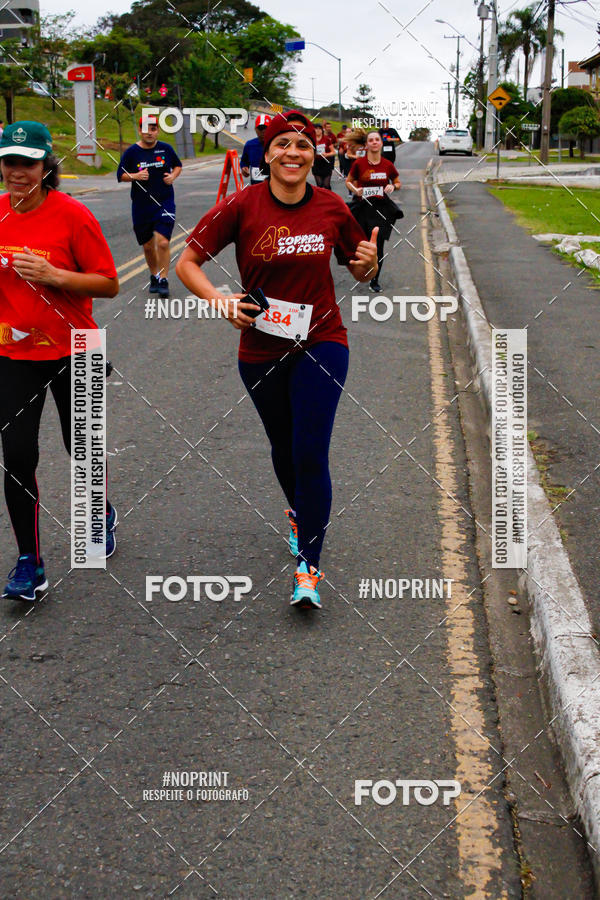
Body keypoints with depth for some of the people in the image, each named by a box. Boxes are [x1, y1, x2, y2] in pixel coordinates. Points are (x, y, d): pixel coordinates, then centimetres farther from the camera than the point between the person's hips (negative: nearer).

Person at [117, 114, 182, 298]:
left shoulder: (165, 149, 1)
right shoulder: (132, 152, -1)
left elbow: (178, 165, 17)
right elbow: (120, 175, 4)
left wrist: (173, 176, -3)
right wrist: (135, 176, -15)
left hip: (164, 202, -1)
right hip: (141, 205, 1)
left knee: (163, 242, -15)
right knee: (148, 246, 11)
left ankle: (163, 280, -5)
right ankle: (154, 276, 33)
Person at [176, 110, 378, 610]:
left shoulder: (332, 208, -3)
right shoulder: (243, 206, -9)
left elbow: (360, 272, 10)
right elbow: (187, 261, -6)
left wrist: (369, 263, -13)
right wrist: (220, 299, -23)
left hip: (321, 344, -1)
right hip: (261, 350, 1)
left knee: (311, 452, -11)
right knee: (283, 446, 18)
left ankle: (309, 566, 0)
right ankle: (299, 513, 50)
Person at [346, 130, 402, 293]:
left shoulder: (388, 165, 0)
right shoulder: (359, 164, -5)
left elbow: (398, 183, 14)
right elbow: (348, 181, 8)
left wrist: (393, 186, -8)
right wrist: (355, 190, -12)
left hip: (381, 207, 1)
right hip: (362, 205, -1)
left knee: (378, 246, -2)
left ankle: (375, 281, 13)